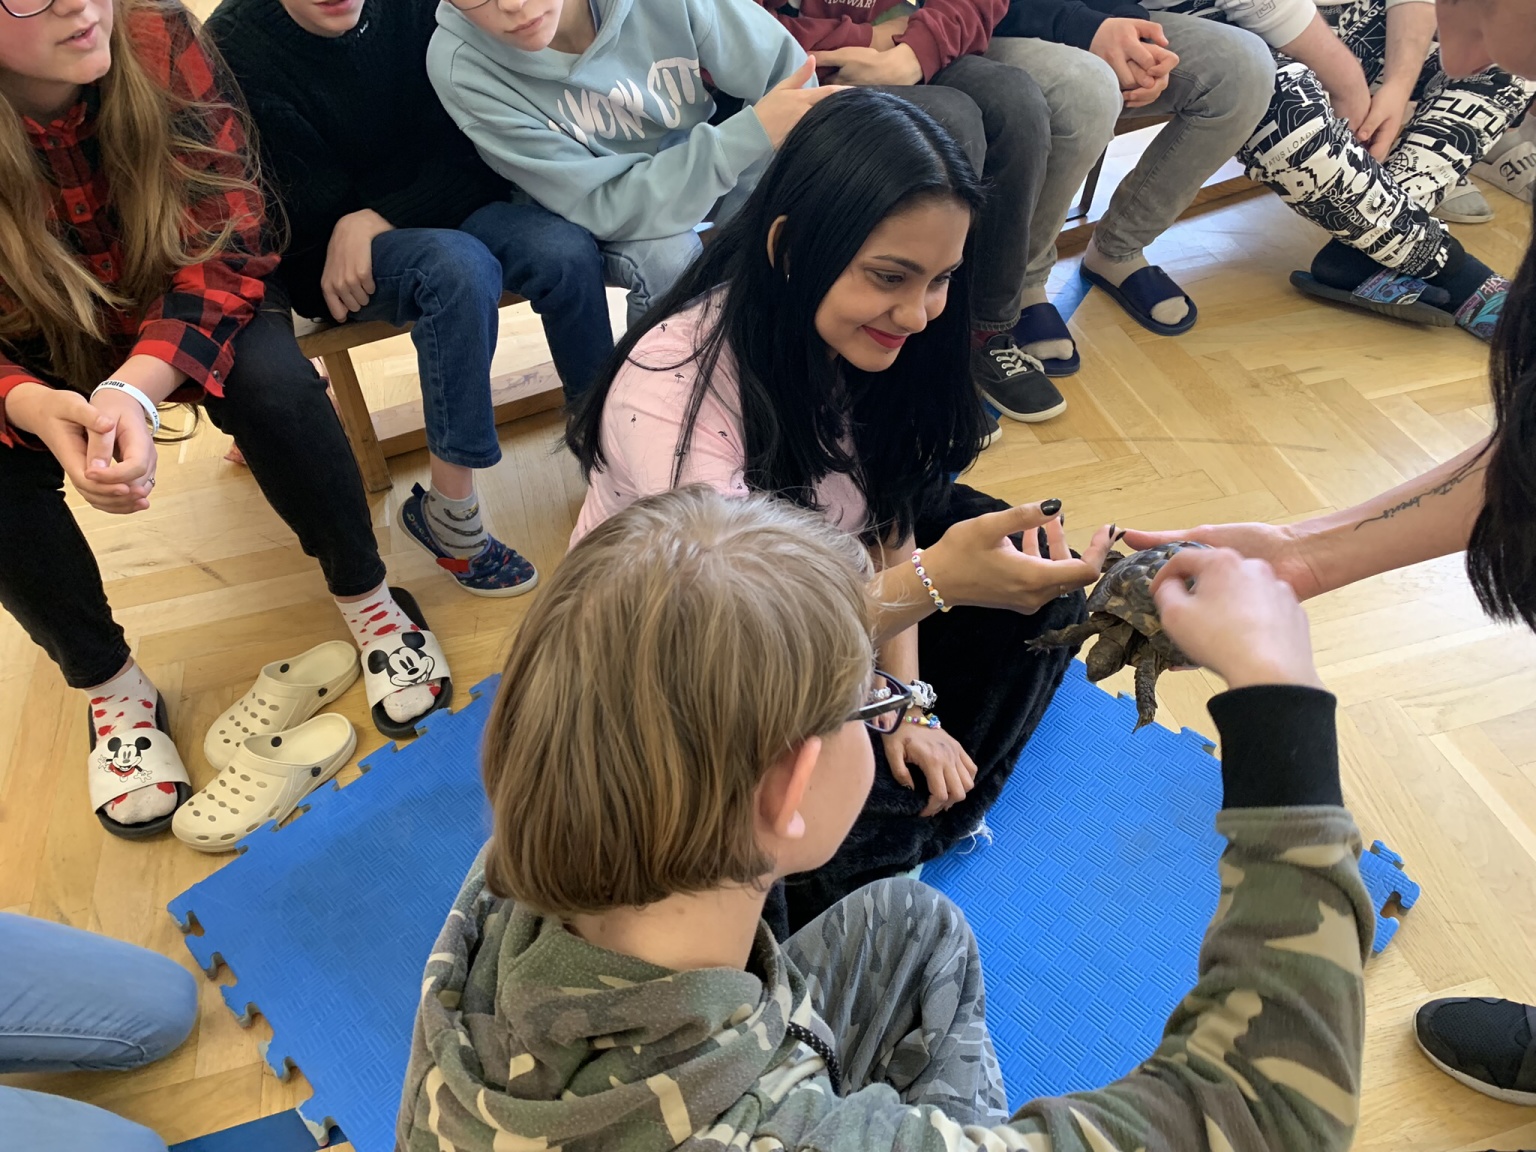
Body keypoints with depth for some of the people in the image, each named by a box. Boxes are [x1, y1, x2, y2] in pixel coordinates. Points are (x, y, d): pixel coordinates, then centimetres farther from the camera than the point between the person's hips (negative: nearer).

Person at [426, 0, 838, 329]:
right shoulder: (461, 66, -28)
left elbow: (791, 91, -19)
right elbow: (602, 209, -30)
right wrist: (751, 134, -39)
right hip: (589, 212, -2)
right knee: (667, 260, -32)